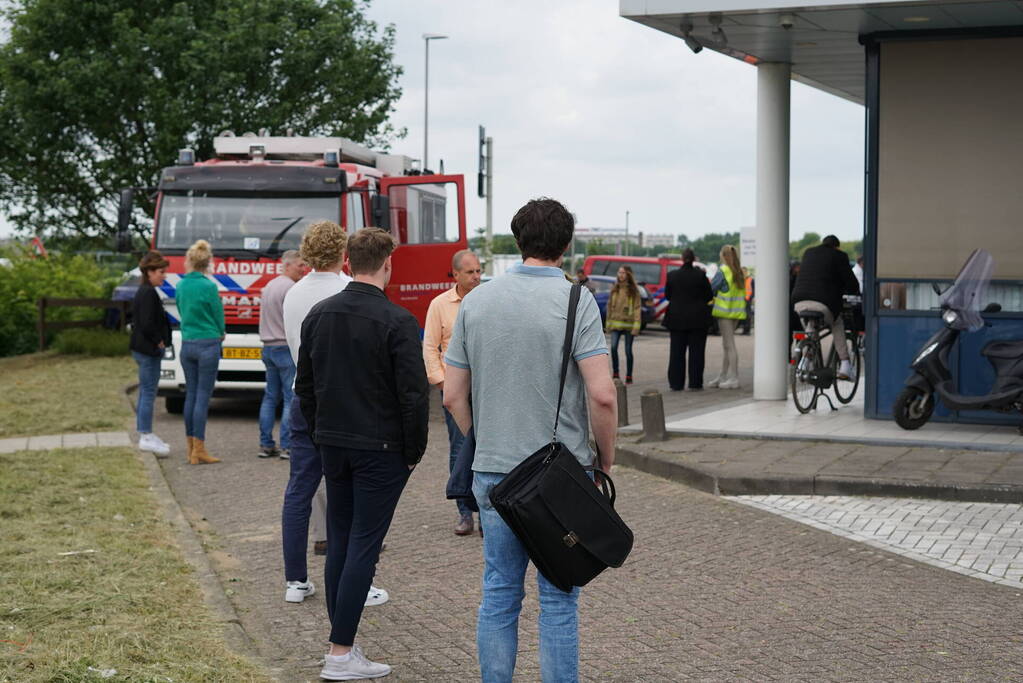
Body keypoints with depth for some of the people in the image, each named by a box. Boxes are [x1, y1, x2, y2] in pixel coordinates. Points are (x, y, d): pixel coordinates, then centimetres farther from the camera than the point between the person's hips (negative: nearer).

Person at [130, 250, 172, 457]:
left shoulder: (142, 292, 14)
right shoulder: (148, 293, -17)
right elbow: (147, 324, -24)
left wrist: (159, 341, 12)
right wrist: (159, 341, -12)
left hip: (142, 349, 11)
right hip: (149, 350, -11)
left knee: (145, 393, 15)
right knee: (148, 393, -6)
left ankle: (144, 434, 21)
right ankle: (146, 437, -3)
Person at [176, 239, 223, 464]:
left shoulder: (181, 286, 5)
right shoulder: (208, 286, -12)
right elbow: (218, 315, -6)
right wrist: (219, 334, 17)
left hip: (187, 344, 5)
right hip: (208, 344, -5)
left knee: (190, 395, 10)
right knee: (203, 397, -4)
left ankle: (191, 449, 13)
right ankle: (199, 450, -4)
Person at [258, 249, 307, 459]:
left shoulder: (268, 286, 16)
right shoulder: (290, 288, -14)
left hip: (268, 347, 9)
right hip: (287, 347, -9)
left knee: (270, 397, 12)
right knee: (292, 398, -6)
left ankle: (265, 444, 12)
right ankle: (287, 446, -8)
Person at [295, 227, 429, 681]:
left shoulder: (318, 315, 5)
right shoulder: (396, 322, -15)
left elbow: (304, 386, 11)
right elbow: (414, 393, -16)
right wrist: (414, 451, -4)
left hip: (333, 445, 6)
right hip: (381, 450, -6)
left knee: (339, 541, 14)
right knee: (363, 546, -3)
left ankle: (342, 641, 19)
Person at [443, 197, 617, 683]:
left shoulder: (476, 301, 4)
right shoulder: (574, 301, -9)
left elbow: (453, 395, 7)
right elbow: (601, 394, -16)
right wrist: (605, 457, -2)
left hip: (493, 469, 4)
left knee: (499, 594, 12)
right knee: (558, 599, 3)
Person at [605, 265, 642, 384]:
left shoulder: (634, 290, -3)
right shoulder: (615, 289, 9)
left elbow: (637, 308, -6)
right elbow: (610, 305, 14)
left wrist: (636, 325, -14)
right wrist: (608, 322, 11)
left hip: (628, 324, -3)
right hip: (616, 323, 3)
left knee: (628, 350, 3)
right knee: (613, 347, -13)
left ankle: (629, 376, 13)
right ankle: (615, 373, -2)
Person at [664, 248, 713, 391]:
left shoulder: (672, 275, -3)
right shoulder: (700, 275, -10)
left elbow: (667, 295, 7)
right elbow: (709, 296, -3)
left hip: (677, 319, 2)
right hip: (697, 319, -2)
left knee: (677, 352, 7)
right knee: (696, 351, 4)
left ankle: (676, 383, 6)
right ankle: (695, 383, 2)